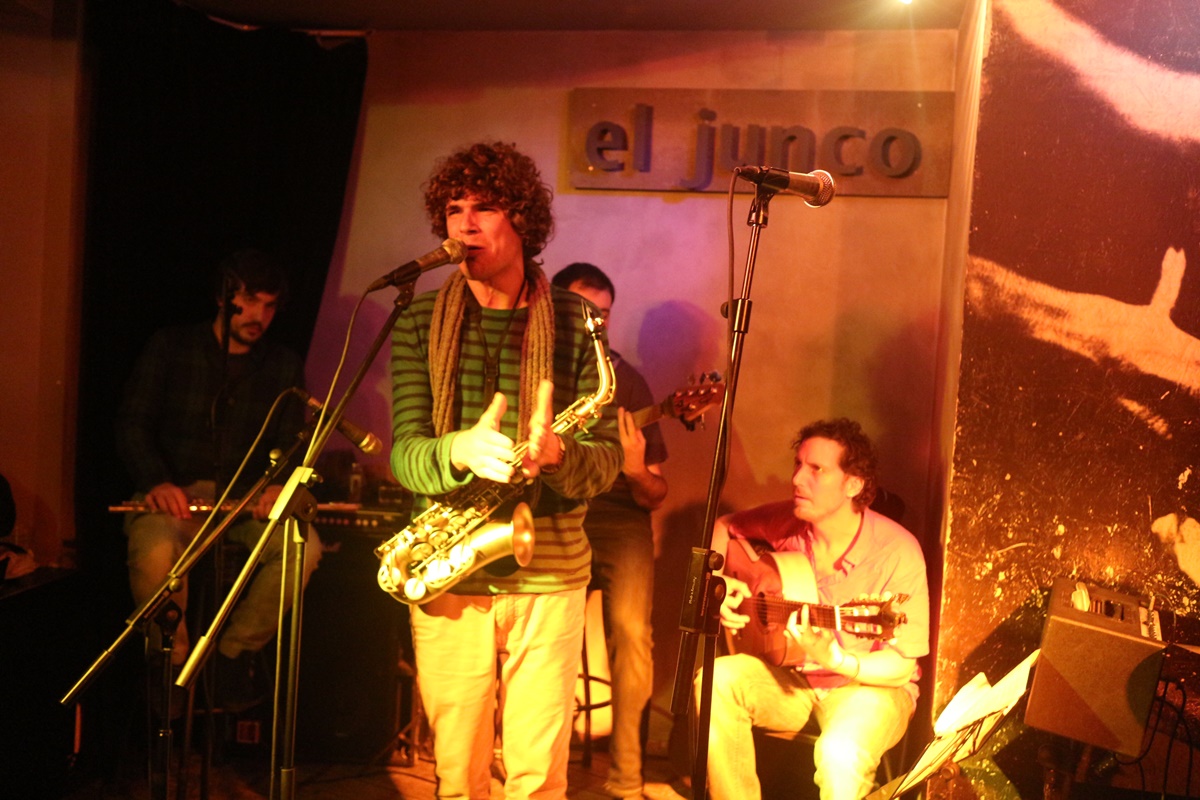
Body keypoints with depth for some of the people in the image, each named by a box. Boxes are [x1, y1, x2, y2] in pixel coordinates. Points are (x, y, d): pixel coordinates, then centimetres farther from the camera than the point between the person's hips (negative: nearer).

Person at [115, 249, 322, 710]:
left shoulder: (284, 366, 12)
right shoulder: (170, 348, 6)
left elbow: (293, 442, 6)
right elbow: (132, 424, 0)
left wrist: (281, 483, -18)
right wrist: (157, 481, -20)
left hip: (250, 497, 2)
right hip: (174, 494, -2)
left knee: (304, 546, -29)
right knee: (155, 551, -36)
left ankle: (235, 652, -7)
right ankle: (174, 662, -8)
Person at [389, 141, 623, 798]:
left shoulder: (575, 322, 1)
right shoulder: (419, 323, 3)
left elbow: (606, 458, -2)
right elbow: (405, 453, -6)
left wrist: (556, 454, -26)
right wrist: (460, 451, -29)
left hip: (550, 571, -1)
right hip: (447, 575, 1)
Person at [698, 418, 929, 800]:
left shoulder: (897, 552, -22)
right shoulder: (785, 521, -8)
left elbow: (901, 666, -18)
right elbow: (722, 527, 12)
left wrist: (834, 660, -37)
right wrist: (716, 580, -7)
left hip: (868, 683, -4)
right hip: (793, 676, 5)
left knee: (840, 752, -36)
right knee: (716, 681, -23)